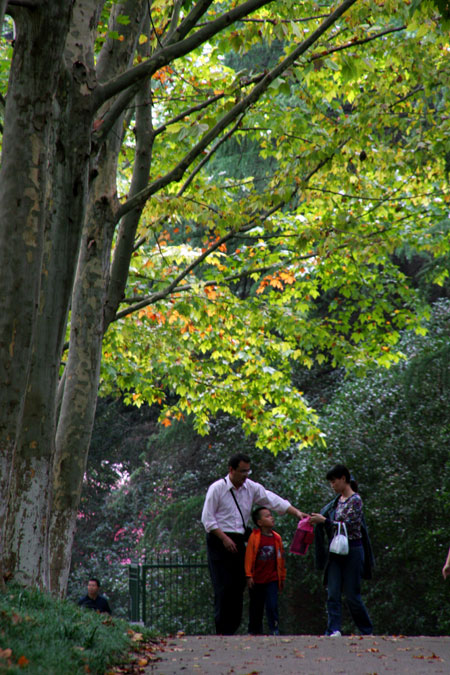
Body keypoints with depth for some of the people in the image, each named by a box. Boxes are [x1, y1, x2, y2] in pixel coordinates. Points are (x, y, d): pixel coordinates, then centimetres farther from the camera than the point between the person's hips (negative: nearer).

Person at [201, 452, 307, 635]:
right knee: (223, 587, -10)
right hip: (219, 541, -5)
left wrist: (297, 513, -8)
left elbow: (273, 500, 3)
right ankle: (221, 630, -6)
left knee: (238, 586, 2)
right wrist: (224, 538, -13)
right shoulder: (217, 488, -6)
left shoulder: (252, 488, 7)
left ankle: (232, 628, 7)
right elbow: (207, 518, -7)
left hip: (238, 541, 5)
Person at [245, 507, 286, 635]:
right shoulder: (254, 537, -7)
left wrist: (282, 577, 15)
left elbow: (281, 558, 12)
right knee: (256, 606, 9)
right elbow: (249, 557, -6)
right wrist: (249, 576, -8)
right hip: (257, 579, -1)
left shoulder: (276, 538, 3)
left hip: (272, 579, 2)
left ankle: (274, 630, -1)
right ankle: (255, 631, 22)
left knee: (272, 605, -8)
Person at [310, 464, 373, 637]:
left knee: (352, 595, -1)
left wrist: (324, 520, -17)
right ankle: (334, 630, -9)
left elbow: (348, 525, -17)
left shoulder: (355, 500, -11)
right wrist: (316, 519, 4)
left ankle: (367, 631, 13)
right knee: (333, 594, -4)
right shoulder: (338, 500, 12)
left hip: (352, 550, -7)